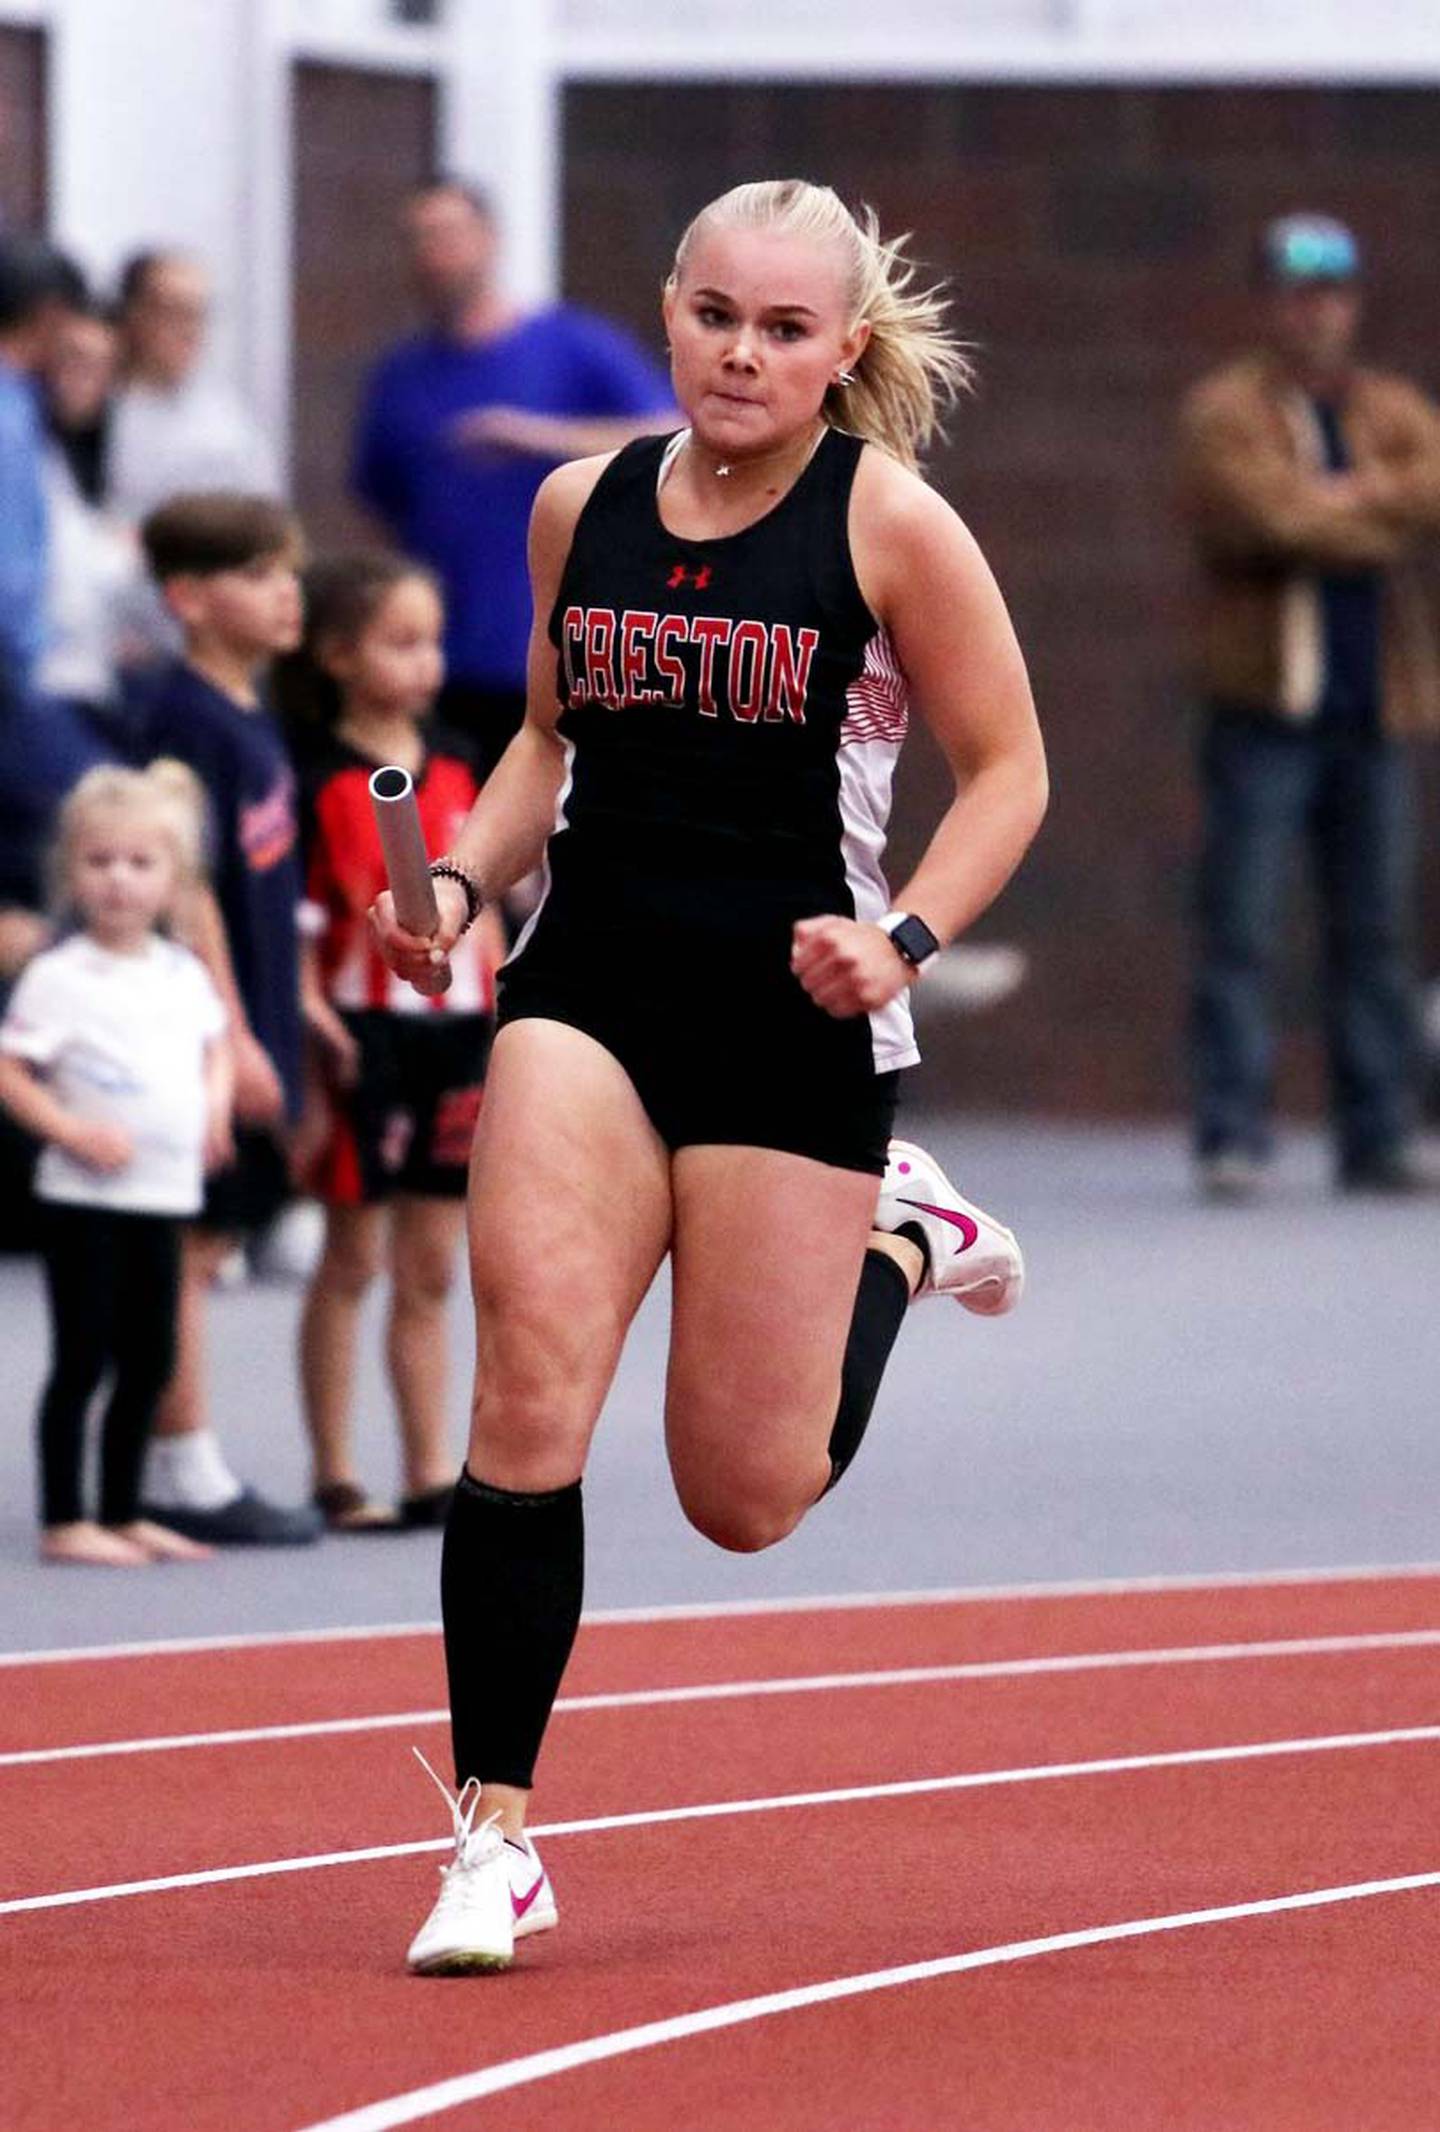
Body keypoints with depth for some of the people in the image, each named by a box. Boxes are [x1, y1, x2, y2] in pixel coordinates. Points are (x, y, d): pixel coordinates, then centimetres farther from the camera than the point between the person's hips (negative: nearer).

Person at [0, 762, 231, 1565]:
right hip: (86, 1197, -6)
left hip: (163, 1196, 6)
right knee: (84, 1357, -4)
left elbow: (215, 1044, 26)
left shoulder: (184, 975, 9)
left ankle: (125, 1513, 21)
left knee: (150, 1361, 10)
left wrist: (216, 1103, 8)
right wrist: (71, 1131, -20)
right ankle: (65, 1521, 1)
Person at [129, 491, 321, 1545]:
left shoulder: (250, 709, 12)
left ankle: (182, 1470, 17)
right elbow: (192, 890, -19)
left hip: (256, 1014, 9)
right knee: (186, 1244, -3)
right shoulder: (188, 720, -15)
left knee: (208, 1242, 12)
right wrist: (232, 1038, -20)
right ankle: (187, 1472, 0)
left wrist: (289, 1015, 20)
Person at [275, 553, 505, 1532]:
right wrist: (314, 1026, -21)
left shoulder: (455, 764, 10)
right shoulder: (319, 779, -8)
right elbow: (292, 925, -10)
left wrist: (505, 1012, 8)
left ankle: (434, 1475, 13)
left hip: (457, 1029, 5)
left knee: (432, 1270, 9)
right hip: (365, 1036, -5)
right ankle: (335, 1478, 7)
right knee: (352, 1261, 1)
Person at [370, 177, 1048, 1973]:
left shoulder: (888, 523, -6)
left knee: (746, 1498, 4)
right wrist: (464, 878, 3)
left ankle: (903, 1241, 35)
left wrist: (907, 939, -16)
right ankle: (493, 1831, -10)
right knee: (531, 1376, -18)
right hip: (587, 993, 2)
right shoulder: (581, 508, 6)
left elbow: (1007, 769, -1)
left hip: (790, 1021, -2)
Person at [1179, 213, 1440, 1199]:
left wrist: (1338, 500, -12)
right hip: (1265, 710, -4)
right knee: (1242, 933, -8)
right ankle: (1234, 1136, -7)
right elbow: (1271, 521, -16)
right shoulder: (1225, 414, 0)